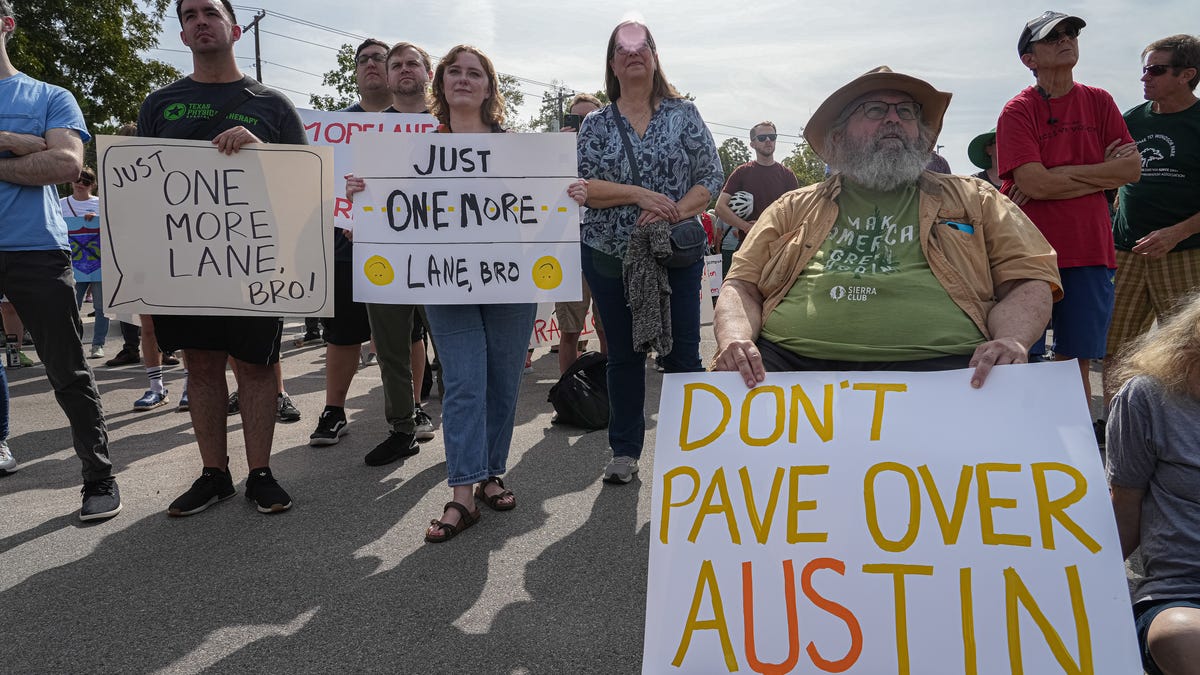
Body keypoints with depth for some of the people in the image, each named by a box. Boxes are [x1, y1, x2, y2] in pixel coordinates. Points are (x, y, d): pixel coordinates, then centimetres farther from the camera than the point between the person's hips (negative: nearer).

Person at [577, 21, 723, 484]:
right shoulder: (596, 123, 6)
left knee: (682, 353, 1)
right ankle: (625, 451, 18)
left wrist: (674, 213, -18)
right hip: (610, 256, 1)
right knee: (624, 355, 8)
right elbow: (580, 184, -5)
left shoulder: (683, 114, 4)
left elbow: (711, 178, -1)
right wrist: (638, 194, -18)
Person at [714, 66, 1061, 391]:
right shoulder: (795, 207, 23)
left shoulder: (973, 199, 22)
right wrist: (735, 339, -7)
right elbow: (742, 286, 16)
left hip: (934, 364, 0)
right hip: (792, 362, 1)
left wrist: (1011, 340, -9)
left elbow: (1029, 279, 14)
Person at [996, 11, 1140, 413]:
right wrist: (1100, 170, -5)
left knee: (1076, 362, 8)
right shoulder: (1018, 111, -3)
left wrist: (1059, 175, -8)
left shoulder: (1099, 102, 10)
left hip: (1088, 252, 4)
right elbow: (1034, 184, -15)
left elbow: (1131, 169, 2)